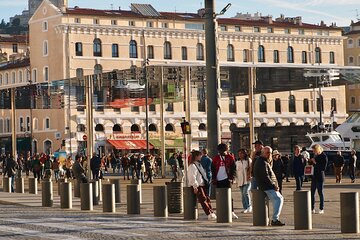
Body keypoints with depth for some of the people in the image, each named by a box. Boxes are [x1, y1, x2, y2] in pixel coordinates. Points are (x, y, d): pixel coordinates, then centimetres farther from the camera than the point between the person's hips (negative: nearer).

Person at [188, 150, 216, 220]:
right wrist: (195, 186, -22)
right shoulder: (192, 166, -12)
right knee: (203, 199, -14)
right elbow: (192, 177, -18)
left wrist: (206, 181, 19)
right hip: (197, 186, -9)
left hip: (202, 185, 9)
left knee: (207, 198, 4)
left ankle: (212, 213, 3)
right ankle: (209, 214, -19)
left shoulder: (199, 164, 20)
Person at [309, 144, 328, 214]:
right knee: (312, 193, 7)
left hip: (320, 177, -7)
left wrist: (316, 163, -18)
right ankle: (312, 208, 14)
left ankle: (321, 209, 9)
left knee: (320, 193, 0)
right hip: (314, 176, 7)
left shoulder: (324, 156, -11)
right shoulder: (315, 155, 11)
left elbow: (323, 167, -17)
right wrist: (310, 161, 2)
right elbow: (311, 164, 21)